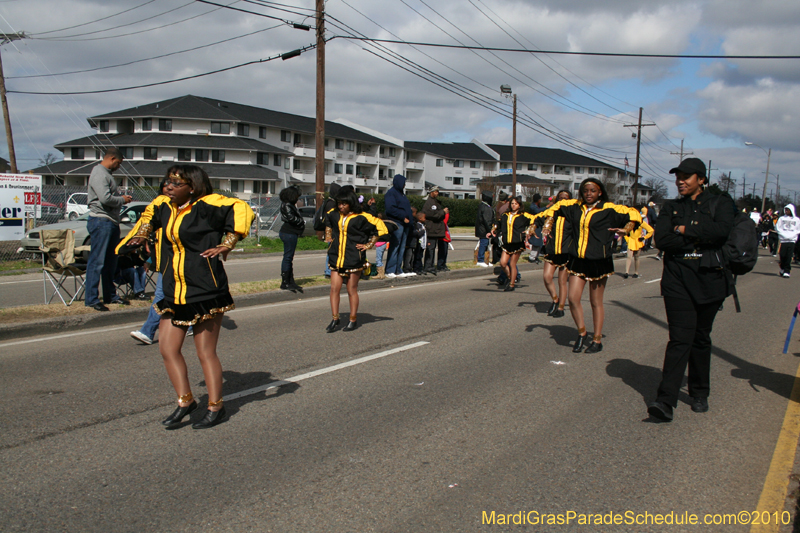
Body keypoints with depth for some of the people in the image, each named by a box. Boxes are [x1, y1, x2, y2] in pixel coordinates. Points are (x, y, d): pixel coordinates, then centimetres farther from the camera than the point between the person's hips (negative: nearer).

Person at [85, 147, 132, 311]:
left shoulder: (107, 174, 20)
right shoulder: (99, 173, -12)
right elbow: (105, 198, -23)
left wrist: (122, 198, 7)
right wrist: (122, 200, -8)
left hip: (111, 222, 10)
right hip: (101, 221, -10)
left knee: (110, 261, 15)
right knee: (97, 262, -8)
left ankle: (110, 295, 23)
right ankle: (91, 299, -5)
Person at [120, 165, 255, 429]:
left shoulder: (207, 205, -13)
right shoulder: (164, 205, 10)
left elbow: (242, 210, -20)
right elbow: (150, 214, 33)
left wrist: (226, 245, -20)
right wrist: (142, 232, 17)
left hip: (205, 293, -7)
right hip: (174, 294, 7)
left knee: (206, 353, 2)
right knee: (167, 349, 6)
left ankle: (215, 407, 17)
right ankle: (185, 401, 22)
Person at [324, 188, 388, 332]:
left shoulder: (361, 218, -10)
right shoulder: (334, 215, 6)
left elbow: (380, 228, -5)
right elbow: (328, 223, 31)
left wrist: (368, 245, -6)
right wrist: (328, 236, 20)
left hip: (354, 259, -4)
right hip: (336, 258, 4)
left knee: (352, 290, 4)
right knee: (334, 288, 0)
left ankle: (353, 320, 16)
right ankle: (335, 319, 10)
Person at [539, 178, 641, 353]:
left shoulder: (608, 209, -5)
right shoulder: (575, 207, 7)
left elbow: (633, 214, -2)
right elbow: (557, 207, 23)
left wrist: (626, 230, -18)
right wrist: (549, 223, 10)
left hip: (598, 262, -3)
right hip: (578, 260, 4)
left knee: (596, 302, 5)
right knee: (573, 298, -4)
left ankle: (597, 339, 18)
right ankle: (581, 332, 19)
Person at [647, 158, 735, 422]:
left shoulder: (720, 203, 6)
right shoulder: (671, 208, 11)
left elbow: (721, 231, -15)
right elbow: (661, 239, -6)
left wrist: (685, 230, -8)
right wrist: (700, 238, -10)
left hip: (709, 279, 0)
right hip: (678, 279, 0)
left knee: (701, 338, 10)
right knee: (680, 339, -10)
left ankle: (699, 393, 27)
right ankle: (665, 401, -15)